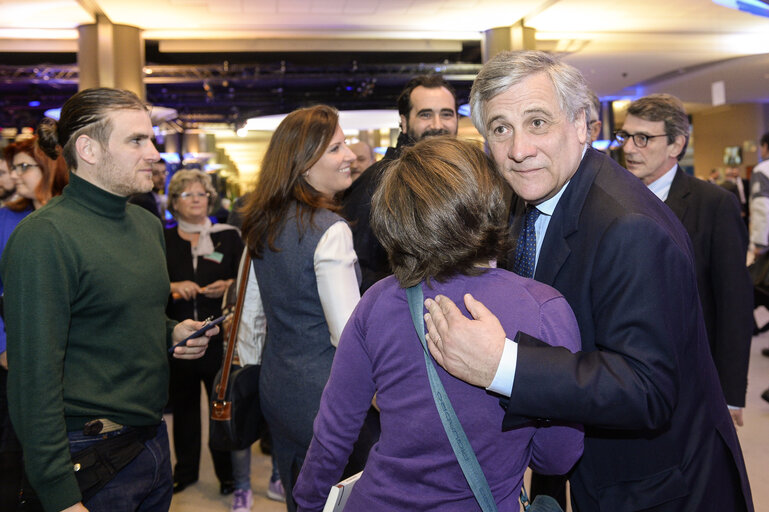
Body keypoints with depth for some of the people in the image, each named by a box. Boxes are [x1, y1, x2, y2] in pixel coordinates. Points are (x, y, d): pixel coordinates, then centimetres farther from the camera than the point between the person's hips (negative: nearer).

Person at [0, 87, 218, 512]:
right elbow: (35, 377, -20)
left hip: (152, 440, 8)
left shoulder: (147, 224, 8)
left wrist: (172, 333, 0)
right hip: (91, 457, -7)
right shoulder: (44, 237, -18)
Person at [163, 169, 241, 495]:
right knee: (183, 404, 11)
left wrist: (228, 285, -13)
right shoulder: (163, 240, 8)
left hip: (220, 335, -1)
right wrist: (174, 287, -11)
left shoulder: (228, 236, 5)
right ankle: (185, 470, 28)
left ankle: (228, 472, 19)